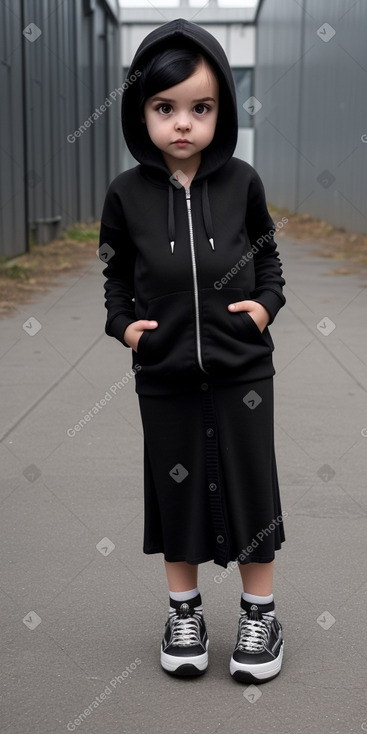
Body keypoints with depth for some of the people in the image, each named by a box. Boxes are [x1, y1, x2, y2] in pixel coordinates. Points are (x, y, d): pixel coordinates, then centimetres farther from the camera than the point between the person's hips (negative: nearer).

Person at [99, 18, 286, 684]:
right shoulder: (128, 193, -5)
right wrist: (122, 322, -8)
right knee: (174, 487, 12)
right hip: (163, 376, 1)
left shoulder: (241, 182, -5)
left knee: (250, 484, 8)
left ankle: (260, 611, 28)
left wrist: (266, 302, -8)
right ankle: (184, 610, 32)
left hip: (242, 371, 0)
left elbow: (268, 255, 9)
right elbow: (116, 272, 8)